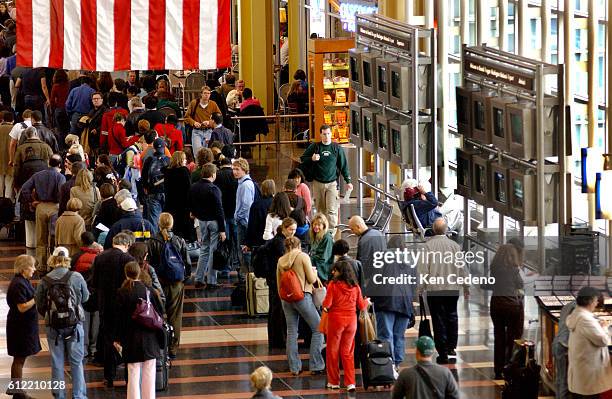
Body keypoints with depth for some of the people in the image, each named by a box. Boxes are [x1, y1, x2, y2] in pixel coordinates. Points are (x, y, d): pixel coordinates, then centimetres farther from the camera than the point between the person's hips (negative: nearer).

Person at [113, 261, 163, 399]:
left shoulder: (122, 292, -9)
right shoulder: (148, 289, -4)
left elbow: (119, 318, -6)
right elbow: (159, 311, 0)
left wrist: (117, 339, 3)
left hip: (131, 338, -1)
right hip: (149, 336, 1)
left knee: (133, 373, 4)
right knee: (149, 372, 9)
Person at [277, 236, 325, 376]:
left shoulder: (281, 261, 9)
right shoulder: (303, 257, -5)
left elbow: (278, 284, 15)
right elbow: (311, 279, -6)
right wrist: (314, 272, 15)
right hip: (303, 296, -5)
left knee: (291, 332, 10)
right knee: (318, 329, 4)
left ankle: (294, 367, 9)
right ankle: (315, 366, -1)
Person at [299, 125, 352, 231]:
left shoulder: (337, 148, 4)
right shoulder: (314, 147, 3)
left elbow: (344, 166, 10)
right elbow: (303, 159, 11)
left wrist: (348, 181, 8)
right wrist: (312, 159, -11)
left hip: (332, 183, -1)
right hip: (318, 183, 1)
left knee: (332, 210, -10)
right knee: (320, 209, 5)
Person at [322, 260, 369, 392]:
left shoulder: (333, 285, -13)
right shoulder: (355, 286, 0)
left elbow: (327, 304, -15)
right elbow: (362, 306, 6)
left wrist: (325, 307, 8)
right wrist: (367, 301, 27)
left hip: (336, 320, -4)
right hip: (351, 321, 4)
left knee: (333, 352, 11)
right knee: (348, 353, 11)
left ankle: (334, 382, 17)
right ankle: (350, 383, 4)